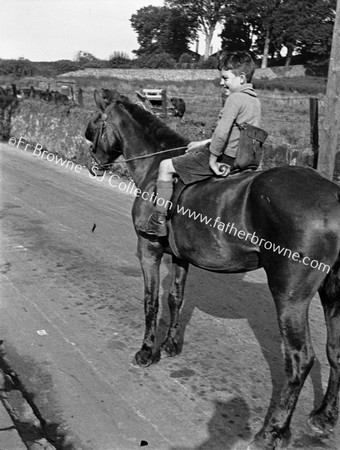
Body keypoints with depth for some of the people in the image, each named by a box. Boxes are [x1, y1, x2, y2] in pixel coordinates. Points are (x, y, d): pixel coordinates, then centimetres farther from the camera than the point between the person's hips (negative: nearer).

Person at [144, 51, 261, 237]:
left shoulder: (234, 98, -17)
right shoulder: (254, 100, 13)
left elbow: (221, 133, -27)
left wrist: (212, 160, -16)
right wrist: (205, 143, 22)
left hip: (225, 158, -10)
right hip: (243, 157, 10)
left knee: (165, 166, -3)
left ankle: (159, 219, -2)